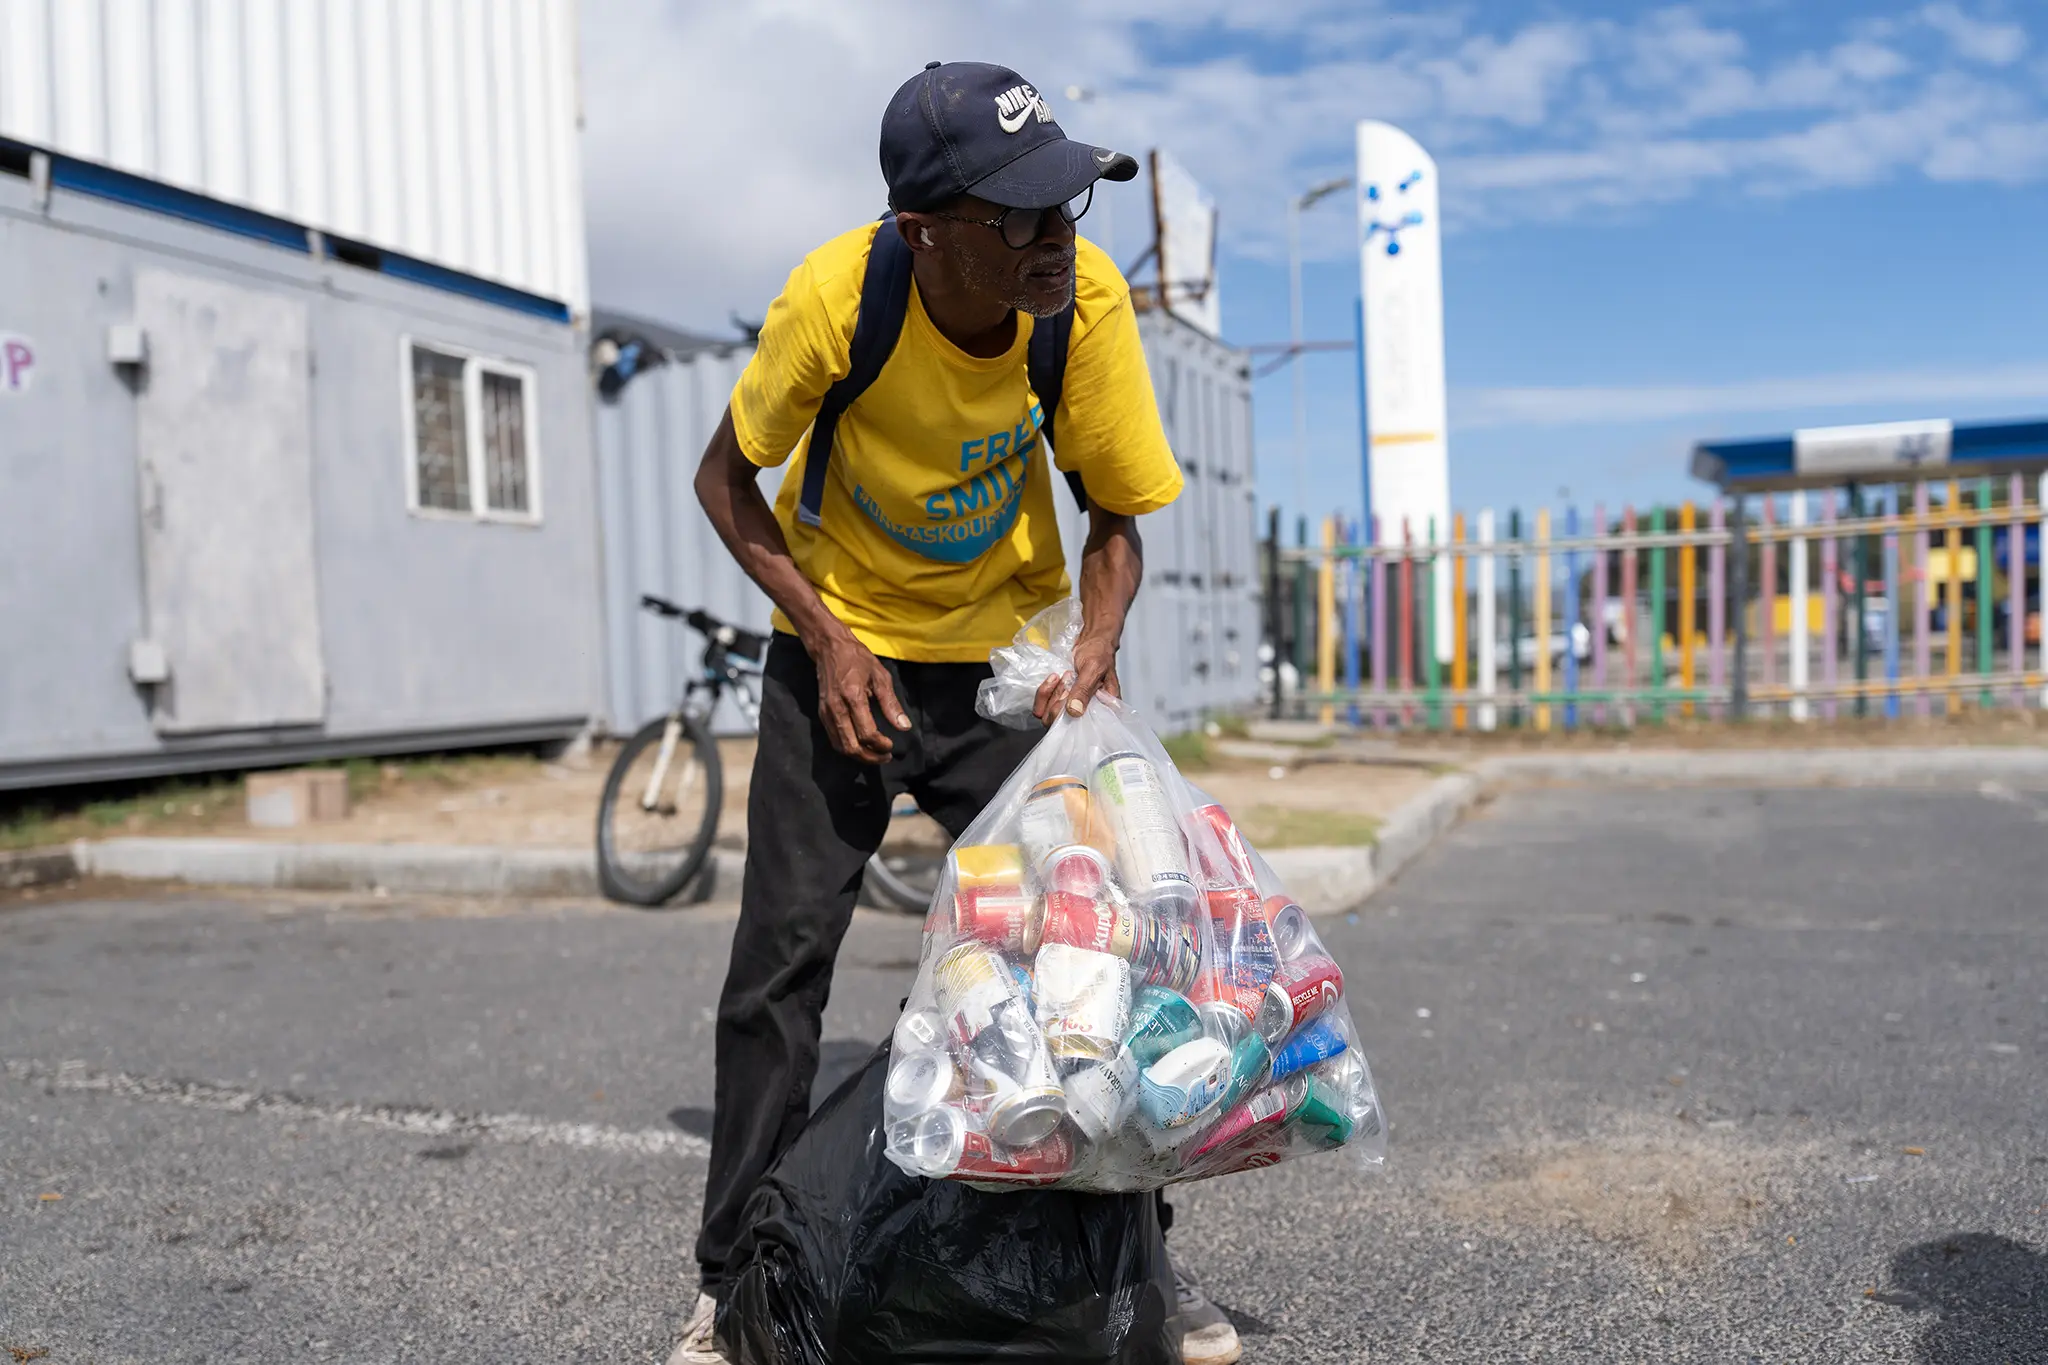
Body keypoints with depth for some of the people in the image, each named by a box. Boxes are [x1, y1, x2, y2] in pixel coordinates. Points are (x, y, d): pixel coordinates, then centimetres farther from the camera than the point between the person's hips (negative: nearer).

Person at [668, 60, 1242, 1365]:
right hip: (840, 647, -1)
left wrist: (1095, 648, -25)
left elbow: (1117, 515, -7)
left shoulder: (1085, 297, -19)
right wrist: (826, 636, -19)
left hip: (1006, 653, 2)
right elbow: (728, 481, -9)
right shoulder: (838, 296, -24)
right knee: (784, 954, -4)